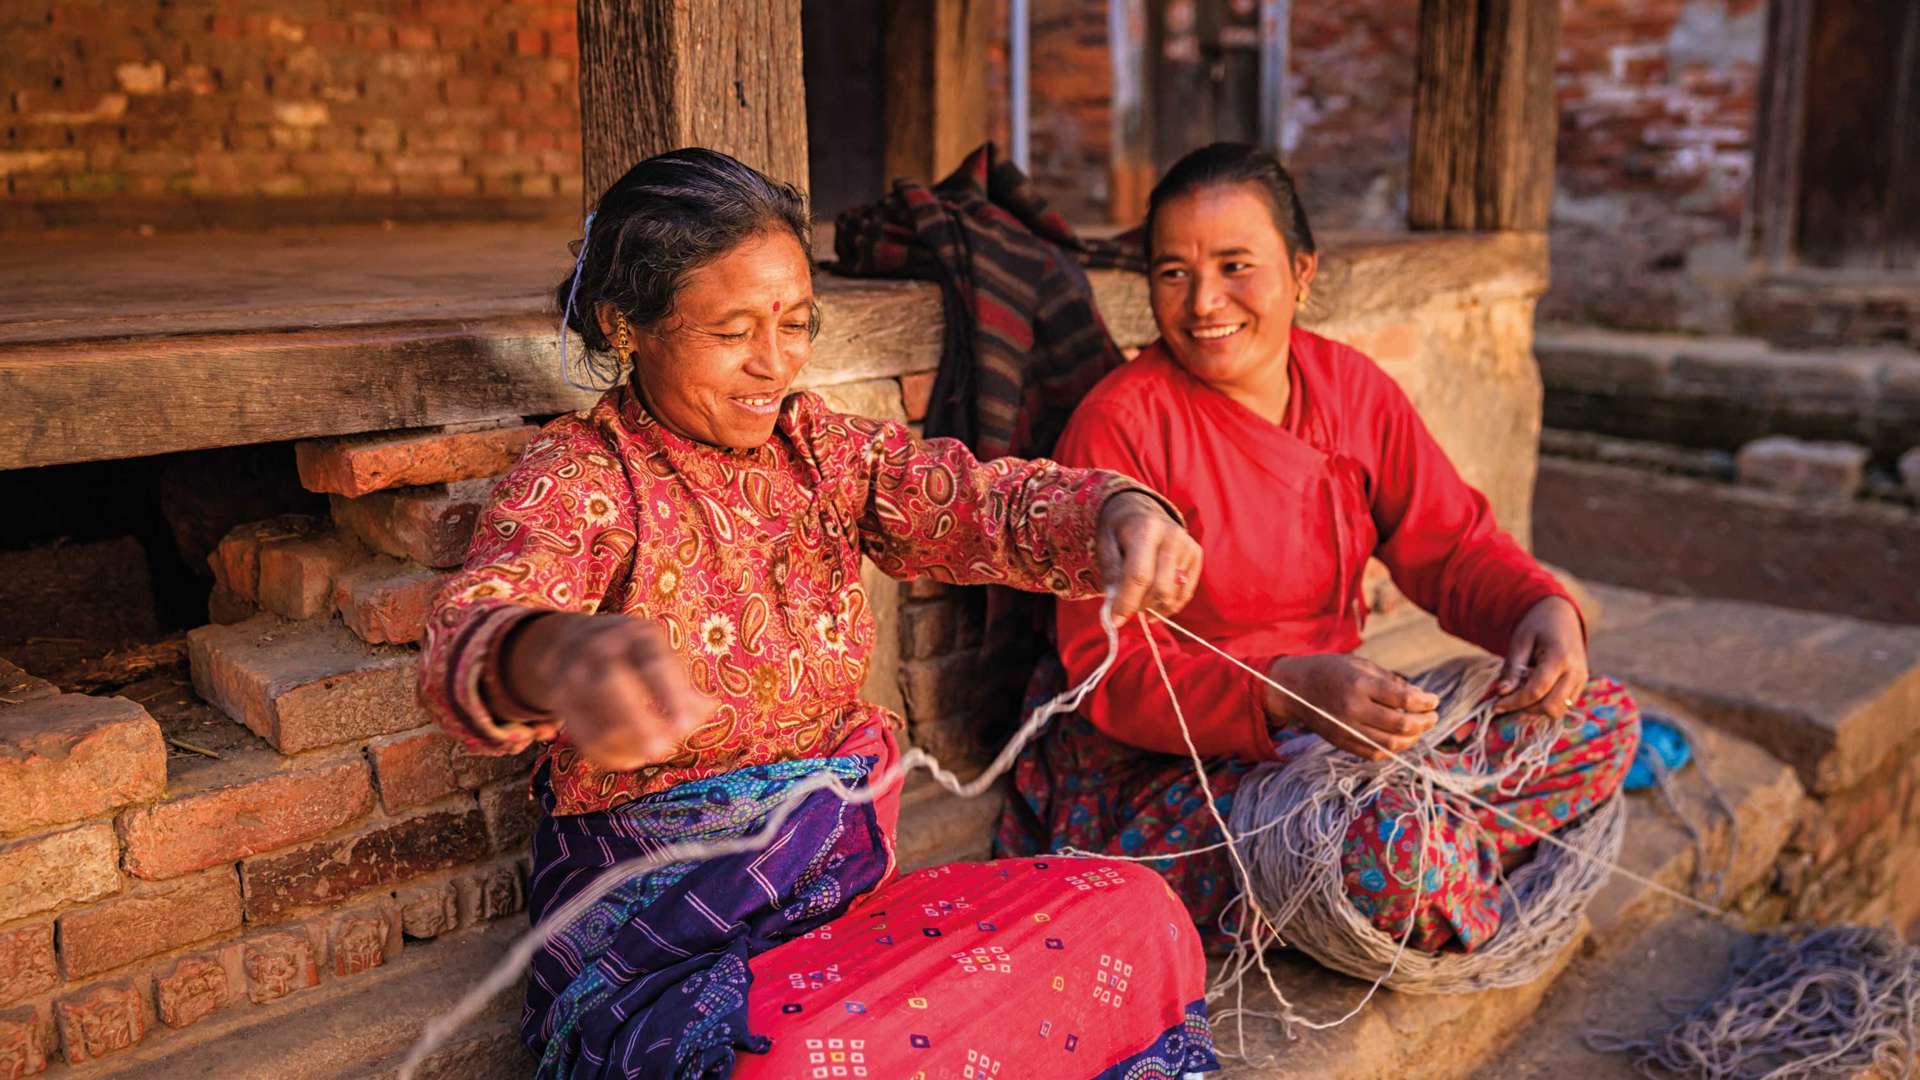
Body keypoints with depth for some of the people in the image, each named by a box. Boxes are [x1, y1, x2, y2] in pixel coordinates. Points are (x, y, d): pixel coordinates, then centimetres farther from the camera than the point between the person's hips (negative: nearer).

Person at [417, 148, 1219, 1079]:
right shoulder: (580, 478, -9)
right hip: (656, 950, -4)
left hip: (849, 886, 5)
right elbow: (466, 642, -29)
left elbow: (983, 500, -10)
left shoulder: (820, 450, 7)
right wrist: (556, 654, -55)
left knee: (1137, 916, -15)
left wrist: (1117, 510, -34)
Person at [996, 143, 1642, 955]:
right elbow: (1109, 671, -20)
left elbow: (1451, 544, 10)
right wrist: (1291, 690, -35)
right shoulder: (1119, 424, -15)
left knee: (1605, 719, -2)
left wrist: (1543, 608, -13)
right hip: (1165, 763, -7)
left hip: (1343, 726, 7)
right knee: (1395, 860, -34)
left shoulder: (1350, 386, 4)